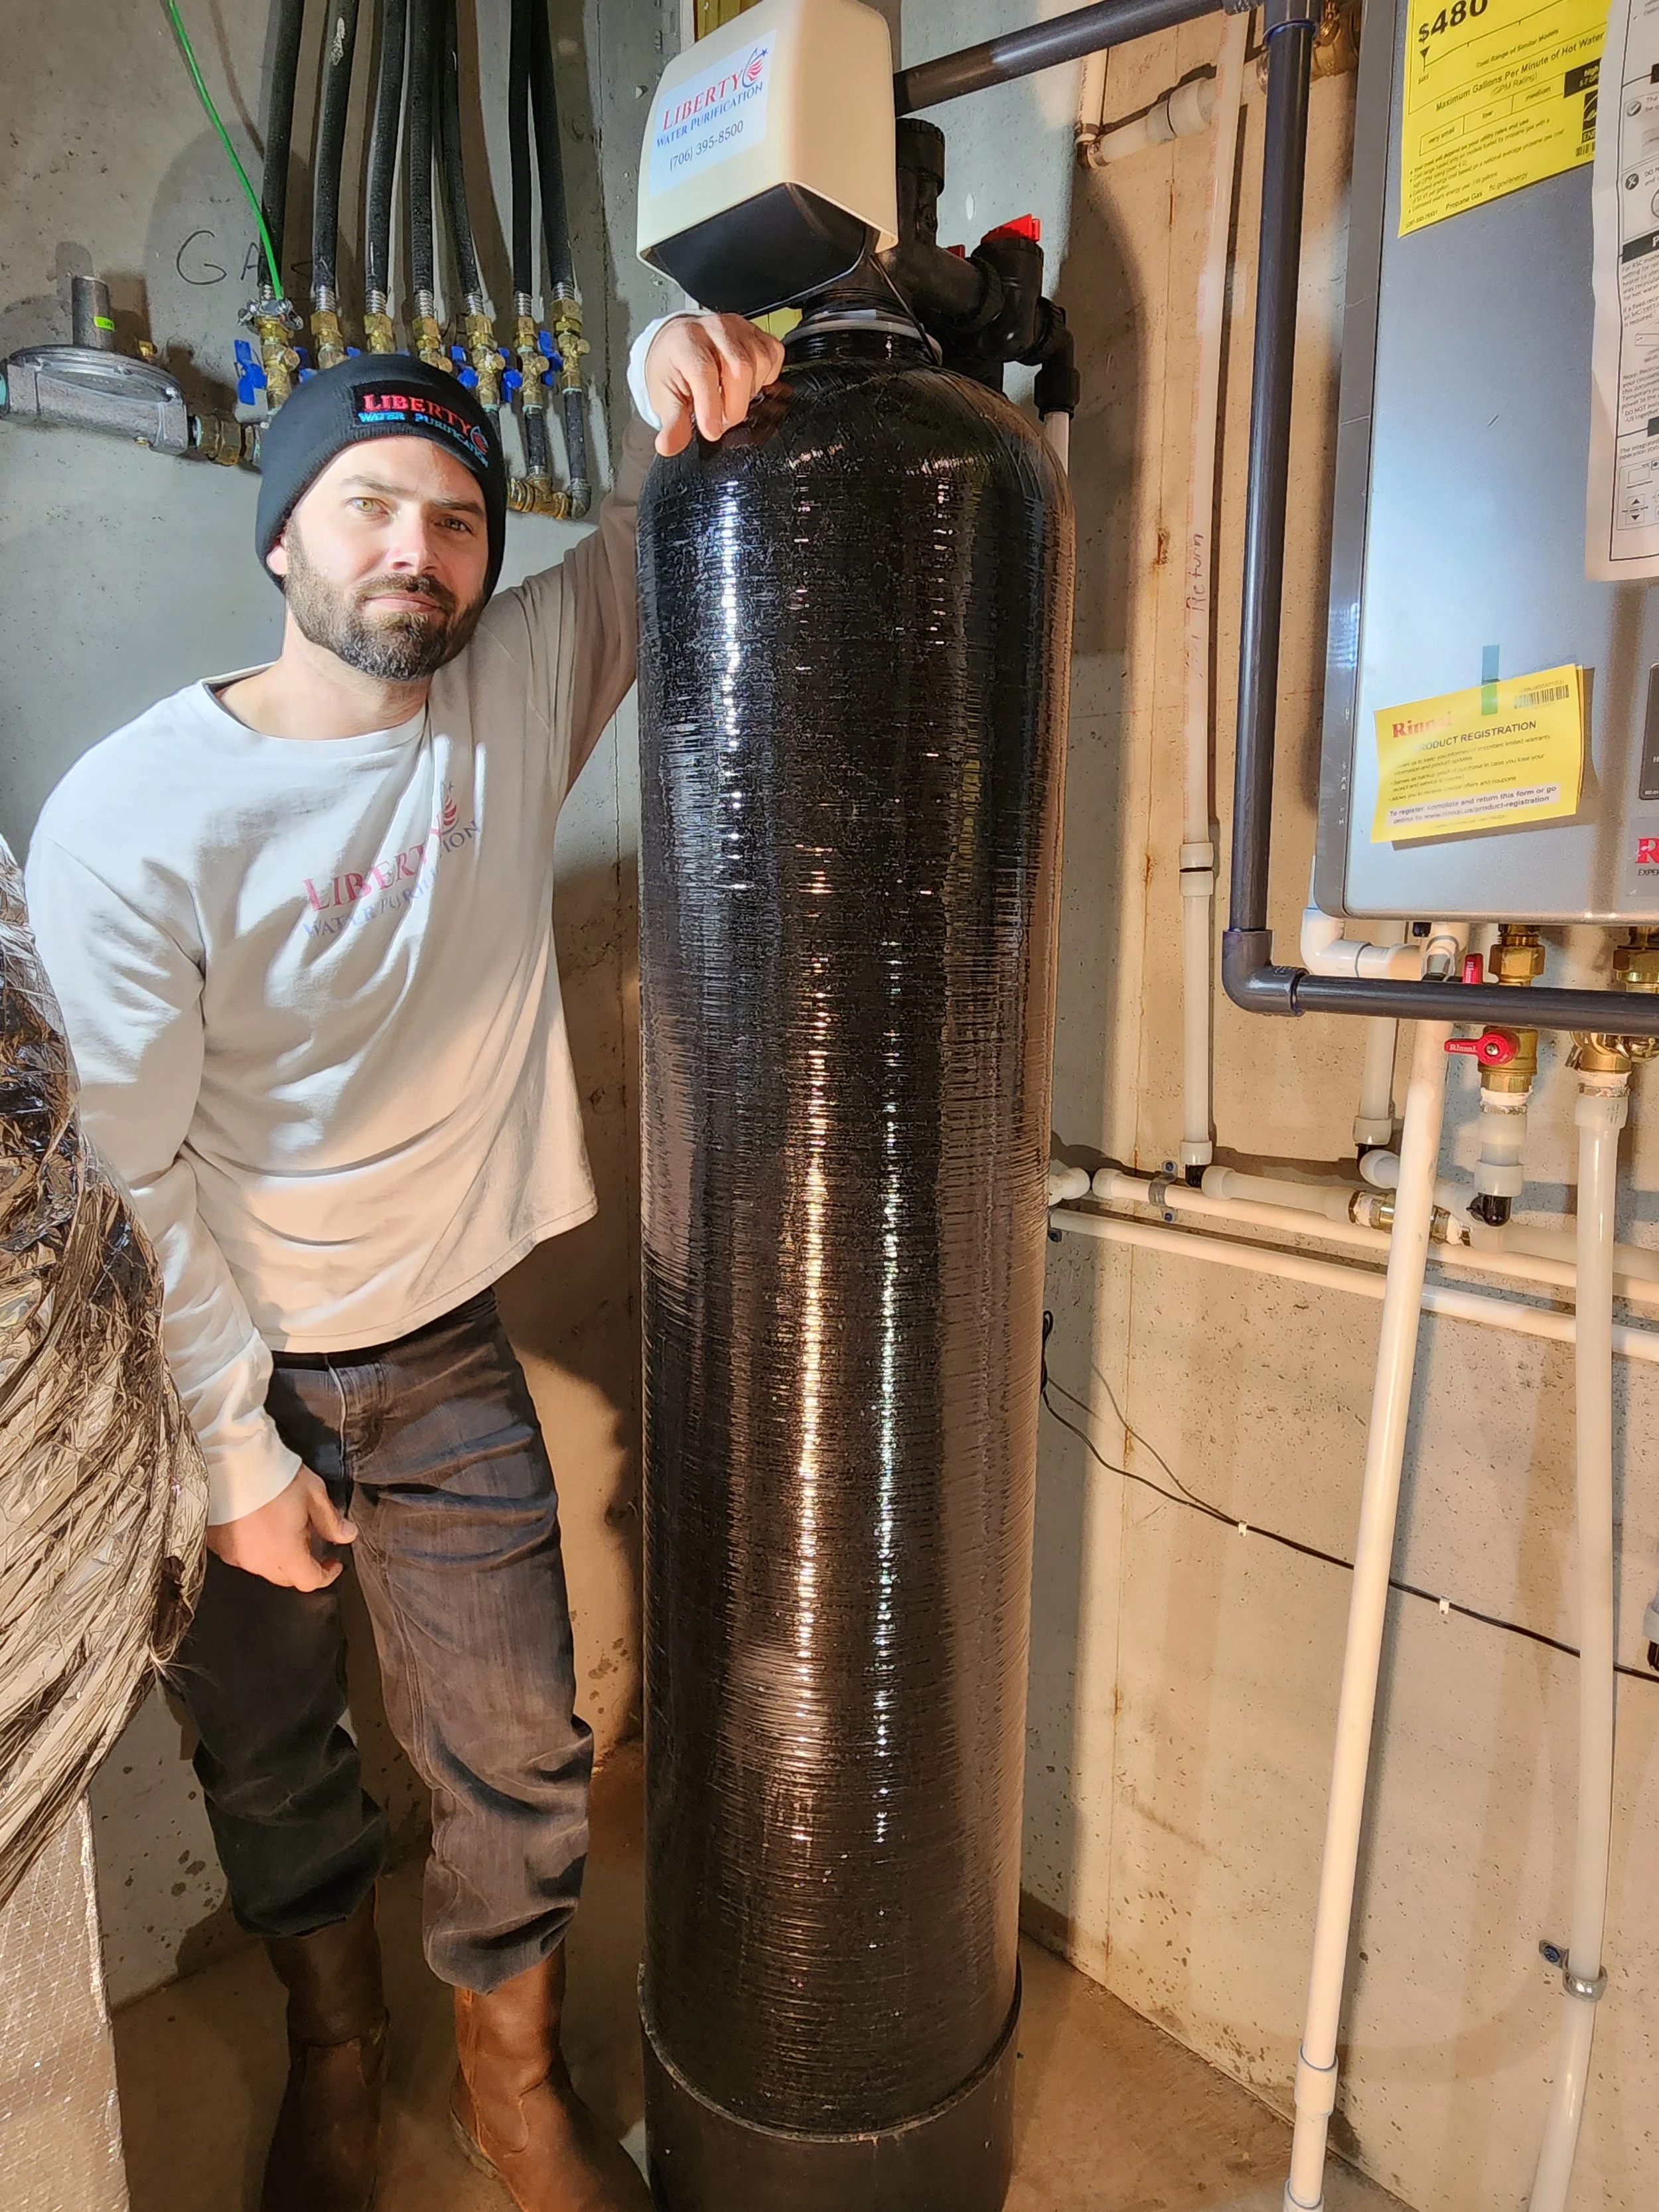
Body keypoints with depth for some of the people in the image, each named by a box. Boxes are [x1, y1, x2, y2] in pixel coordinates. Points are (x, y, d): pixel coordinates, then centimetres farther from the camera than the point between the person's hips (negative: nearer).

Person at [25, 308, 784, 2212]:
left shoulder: (518, 689, -8)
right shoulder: (129, 822, -18)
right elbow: (138, 1180, -14)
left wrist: (678, 388, -21)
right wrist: (239, 1450, -9)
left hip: (444, 1345, 2)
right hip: (230, 1361, -1)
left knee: (516, 1753, 12)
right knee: (268, 1753, 20)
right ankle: (333, 2052, 51)